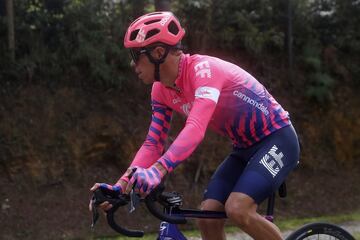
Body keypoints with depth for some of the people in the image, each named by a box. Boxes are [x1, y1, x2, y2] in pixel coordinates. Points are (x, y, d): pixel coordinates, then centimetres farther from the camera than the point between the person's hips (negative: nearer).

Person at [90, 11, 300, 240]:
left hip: (277, 138, -8)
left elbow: (196, 129, -42)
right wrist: (120, 186, -15)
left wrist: (156, 171, -55)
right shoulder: (162, 90, -2)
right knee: (208, 217, -5)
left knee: (238, 209, -27)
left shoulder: (204, 69, -28)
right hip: (245, 148, 8)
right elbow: (153, 145, -1)